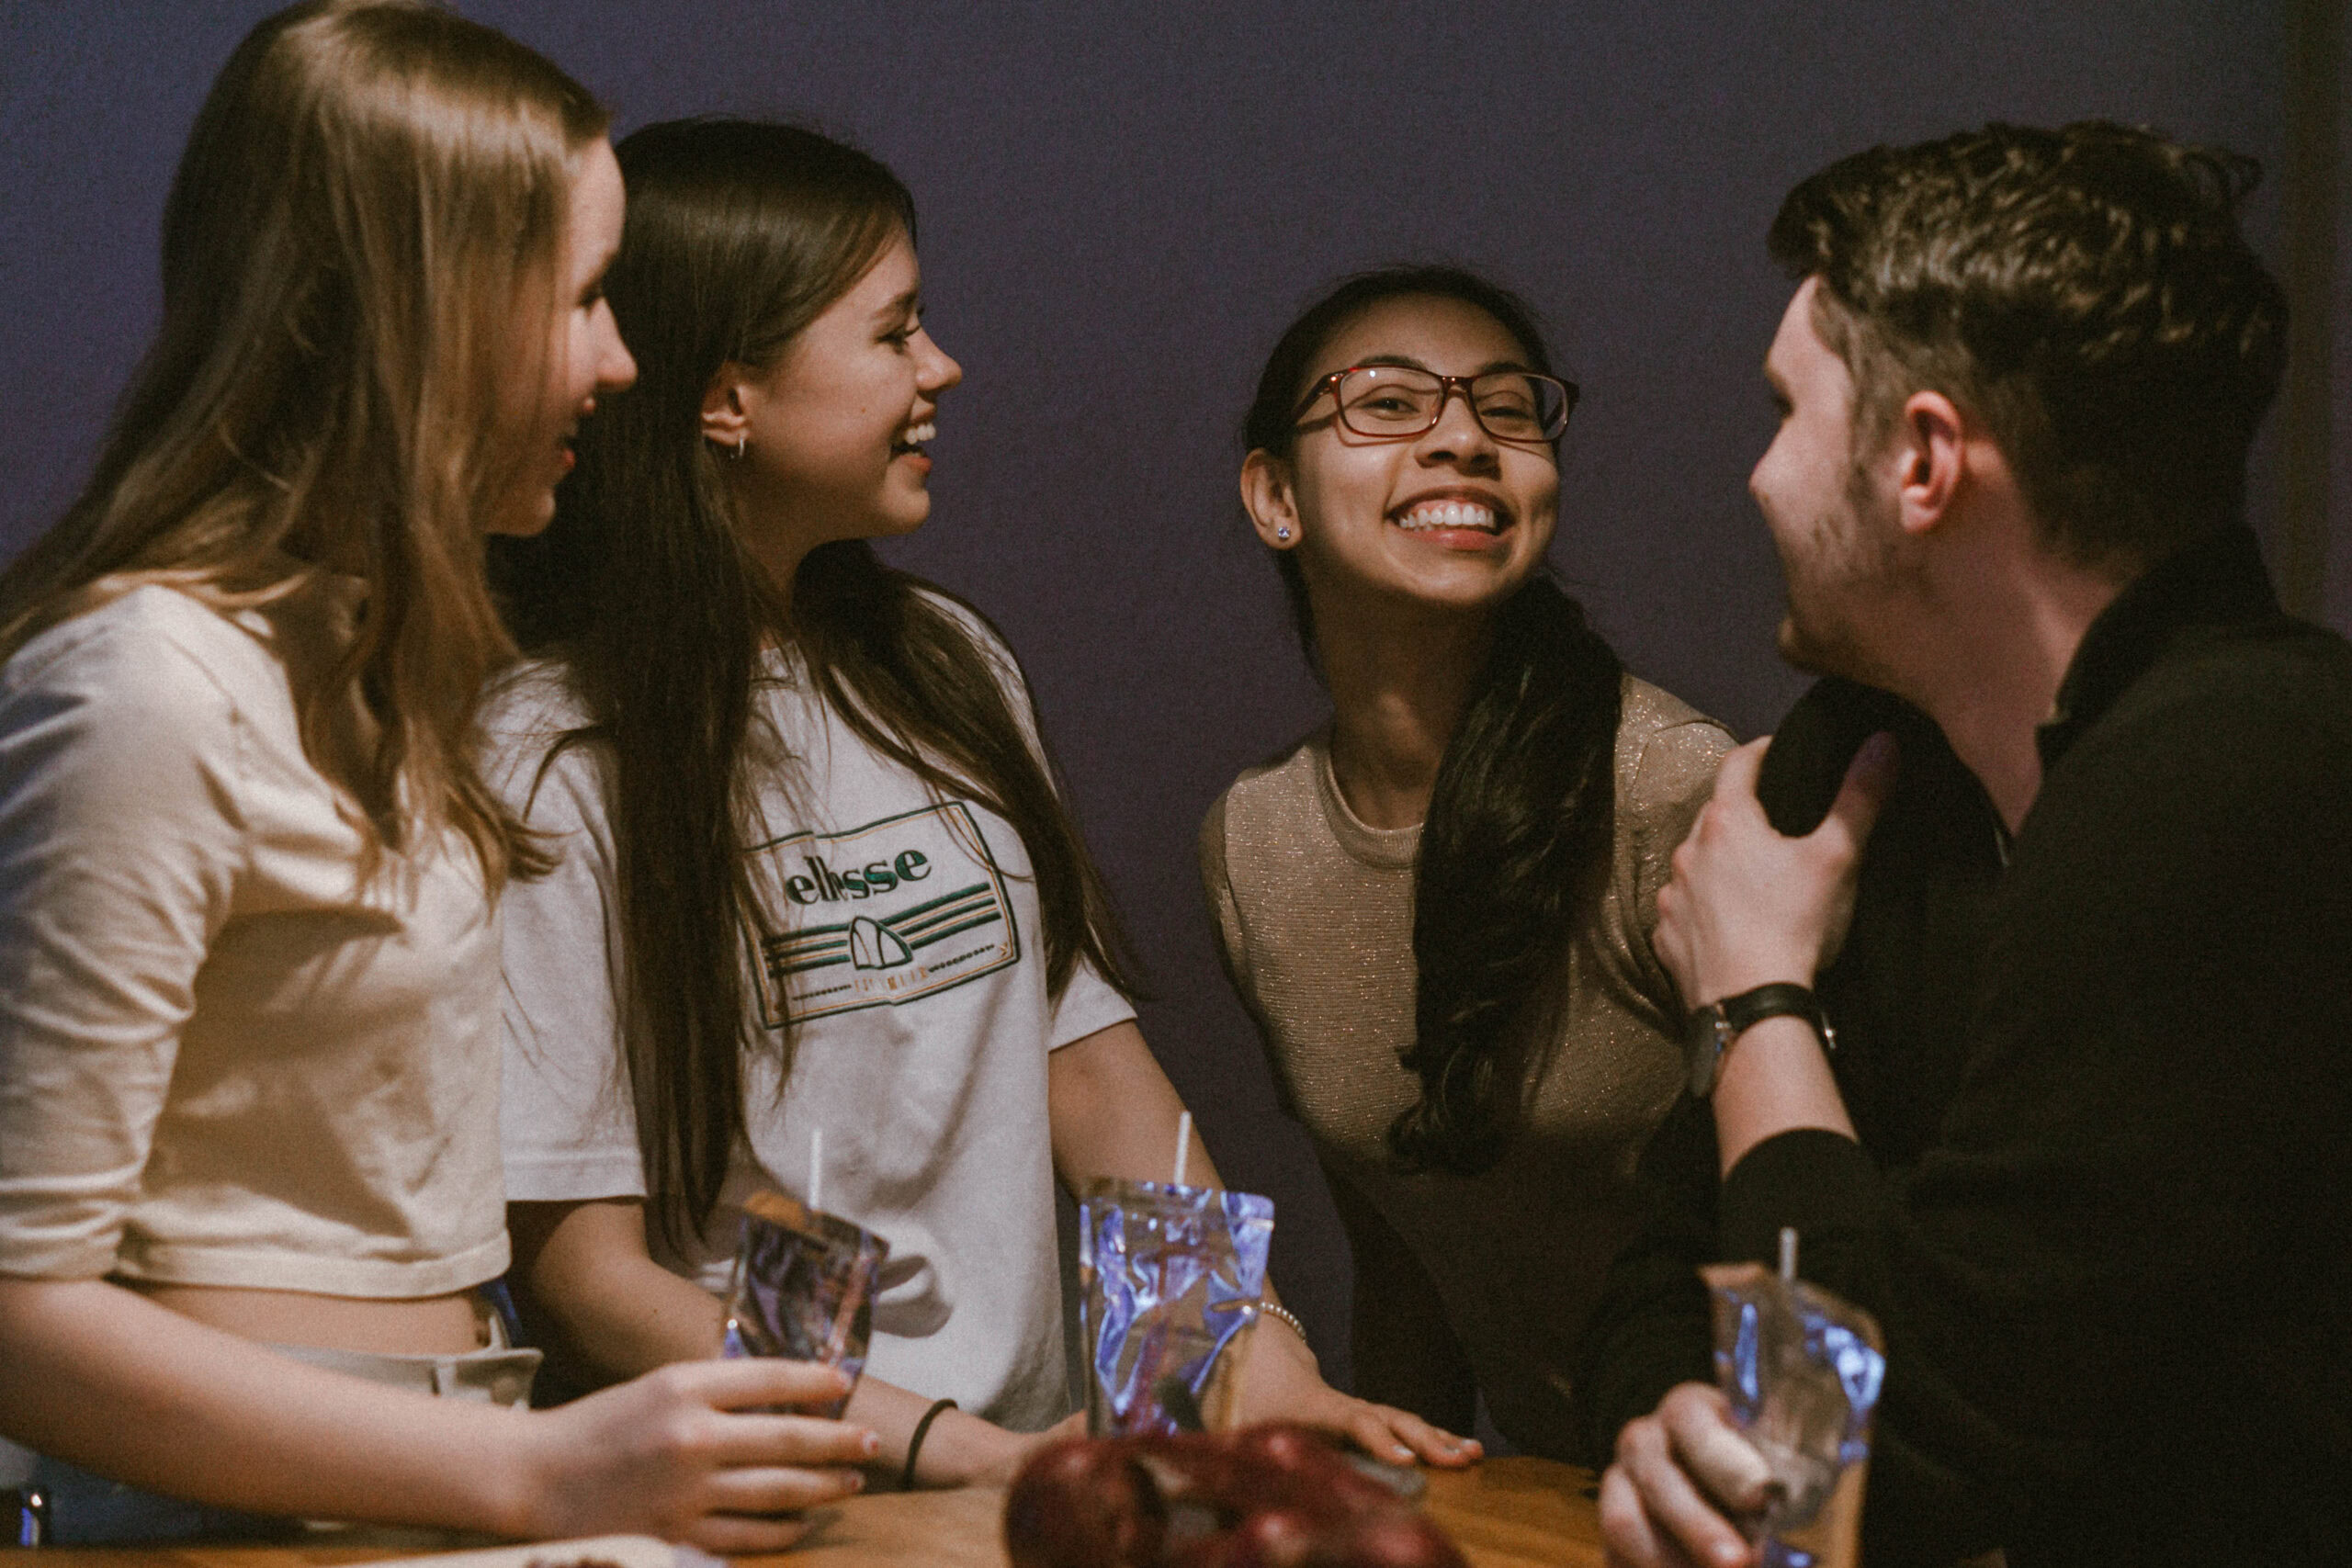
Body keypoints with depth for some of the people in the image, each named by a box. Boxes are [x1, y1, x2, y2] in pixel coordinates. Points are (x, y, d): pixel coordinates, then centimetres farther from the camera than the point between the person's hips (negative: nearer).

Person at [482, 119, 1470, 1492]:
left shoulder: (949, 667, 15)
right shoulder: (556, 764, -8)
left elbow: (1089, 1059, 14)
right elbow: (582, 1272, -11)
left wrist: (1266, 1363, -1)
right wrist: (958, 1454, -19)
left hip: (1035, 1450, 6)